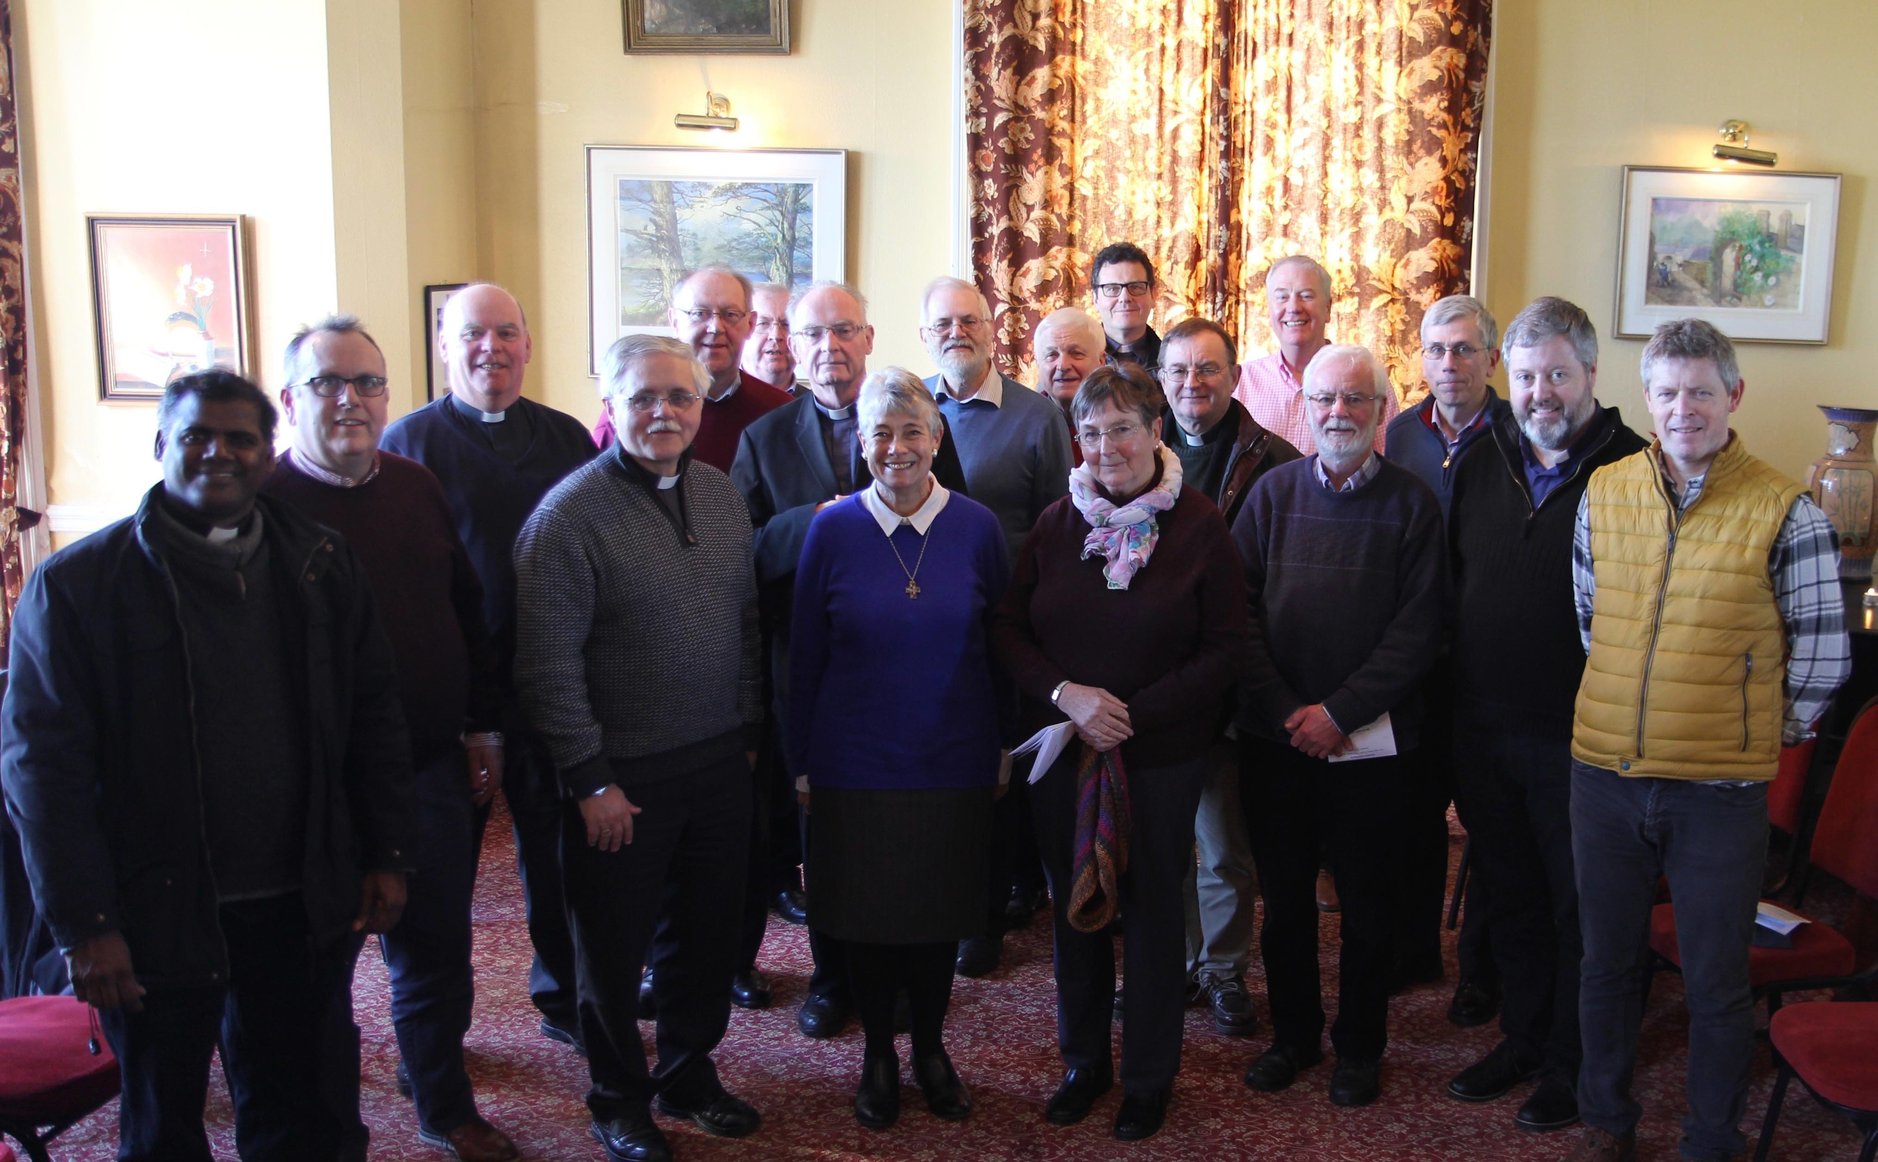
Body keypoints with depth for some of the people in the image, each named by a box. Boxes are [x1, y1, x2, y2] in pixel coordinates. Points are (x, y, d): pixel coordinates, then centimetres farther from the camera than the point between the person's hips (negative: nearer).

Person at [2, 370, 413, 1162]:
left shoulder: (320, 565, 4)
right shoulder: (76, 585, -7)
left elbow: (373, 717, 8)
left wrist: (387, 856, 4)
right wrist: (84, 925, -12)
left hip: (305, 909, 3)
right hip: (156, 916, -2)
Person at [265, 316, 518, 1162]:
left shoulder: (417, 488, 6)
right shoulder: (261, 502, -11)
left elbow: (465, 611, 14)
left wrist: (483, 724, 14)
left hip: (431, 772, 5)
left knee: (438, 954, 17)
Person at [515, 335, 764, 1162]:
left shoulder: (721, 496, 7)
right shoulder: (570, 512, -14)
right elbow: (548, 663, -16)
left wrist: (746, 733, 12)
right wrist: (591, 780, -15)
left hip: (719, 764, 6)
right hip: (622, 777, -6)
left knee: (706, 935, 17)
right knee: (614, 948, 10)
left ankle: (689, 1075, 38)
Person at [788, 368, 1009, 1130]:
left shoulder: (976, 527, -4)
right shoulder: (832, 530, -6)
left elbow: (1002, 643, 3)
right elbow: (805, 655, 0)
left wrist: (1003, 749, 4)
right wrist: (801, 760, 1)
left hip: (954, 763, 1)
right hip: (855, 765, -1)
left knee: (941, 913, 13)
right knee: (867, 916, 10)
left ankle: (930, 1050, 34)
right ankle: (878, 1054, 31)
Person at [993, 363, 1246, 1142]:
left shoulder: (1198, 525, -7)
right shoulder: (1057, 522, 2)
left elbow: (1225, 646, -8)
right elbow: (1009, 627, 2)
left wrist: (1135, 712, -16)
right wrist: (1065, 694, -14)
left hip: (1162, 754, -3)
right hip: (1062, 749, 3)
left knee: (1152, 911, 9)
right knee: (1074, 906, 14)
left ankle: (1149, 1078, 27)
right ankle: (1084, 1062, 33)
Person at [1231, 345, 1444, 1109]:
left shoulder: (1412, 502, -2)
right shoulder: (1274, 491, 4)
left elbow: (1418, 627, -7)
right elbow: (1239, 609, -1)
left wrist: (1339, 711, -14)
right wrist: (1286, 712, -9)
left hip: (1370, 744, -2)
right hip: (1276, 737, 2)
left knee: (1365, 905, 10)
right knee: (1284, 897, 13)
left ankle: (1359, 1046, 27)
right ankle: (1294, 1033, 31)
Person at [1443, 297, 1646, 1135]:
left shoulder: (1633, 471, -11)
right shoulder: (1480, 466, 7)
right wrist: (1454, 703, 10)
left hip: (1578, 735, -5)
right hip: (1486, 729, 6)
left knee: (1579, 907, 10)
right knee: (1510, 897, 19)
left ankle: (1573, 1063, 26)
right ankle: (1523, 1039, 36)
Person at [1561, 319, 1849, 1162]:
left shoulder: (1785, 513, -9)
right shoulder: (1604, 492, 2)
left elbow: (1823, 659, -2)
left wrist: (1756, 733, 3)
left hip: (1719, 790, -3)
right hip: (1605, 775, 3)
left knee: (1716, 983, 10)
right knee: (1607, 962, 17)